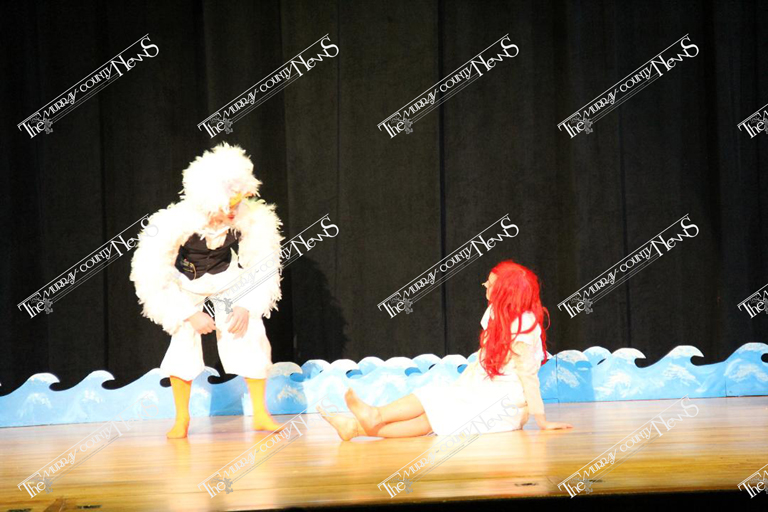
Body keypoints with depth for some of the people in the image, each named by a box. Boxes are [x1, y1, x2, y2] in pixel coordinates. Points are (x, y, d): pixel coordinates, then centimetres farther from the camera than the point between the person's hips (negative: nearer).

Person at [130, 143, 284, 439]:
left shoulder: (250, 217, -30)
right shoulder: (177, 222, -35)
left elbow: (262, 266, -14)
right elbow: (150, 278, -28)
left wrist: (246, 306, -23)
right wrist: (190, 315, -29)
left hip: (227, 277, 2)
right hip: (186, 283, -1)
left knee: (251, 335, -14)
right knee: (183, 339, -17)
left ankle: (260, 414, 1)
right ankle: (181, 418, 3)